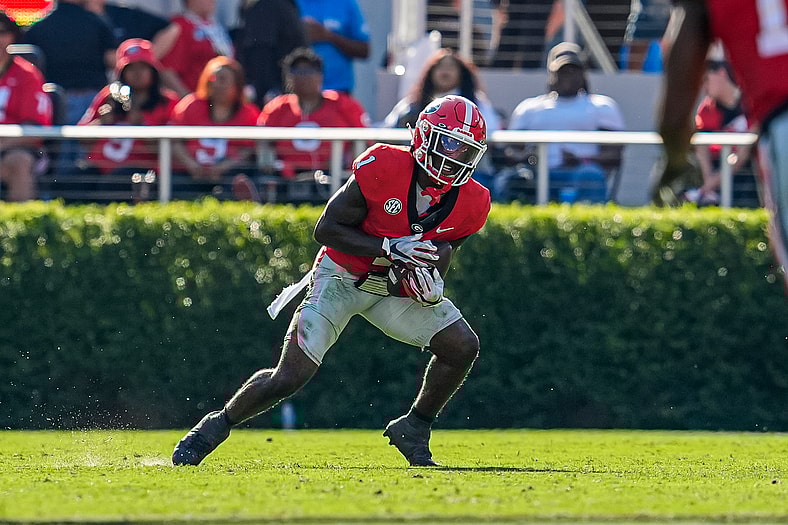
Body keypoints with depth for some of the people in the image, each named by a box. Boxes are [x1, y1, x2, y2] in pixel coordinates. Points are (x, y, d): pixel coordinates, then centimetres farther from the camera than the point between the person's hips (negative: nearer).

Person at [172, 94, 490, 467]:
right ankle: (216, 426, 11)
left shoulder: (470, 202, -11)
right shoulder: (383, 167, -25)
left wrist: (429, 284, -20)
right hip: (341, 278, -5)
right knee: (289, 377, -12)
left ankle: (413, 431, 8)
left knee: (462, 346, -11)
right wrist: (389, 248, -30)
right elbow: (326, 229, -21)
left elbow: (435, 256, 3)